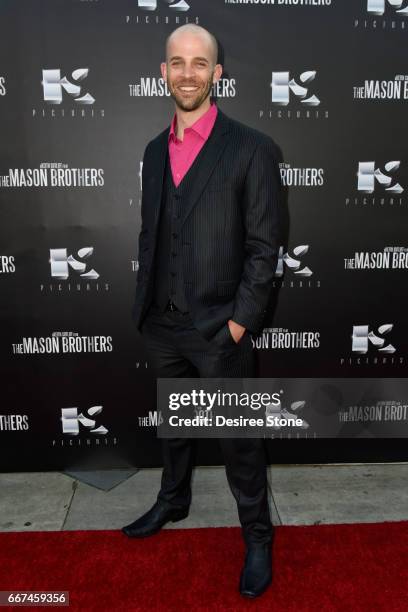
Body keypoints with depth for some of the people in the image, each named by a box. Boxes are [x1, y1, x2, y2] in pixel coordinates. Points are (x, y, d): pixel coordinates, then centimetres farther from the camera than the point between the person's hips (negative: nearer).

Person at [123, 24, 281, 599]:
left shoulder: (252, 148, -8)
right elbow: (149, 235, 13)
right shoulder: (154, 151, 9)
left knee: (239, 440, 8)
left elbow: (263, 246, -9)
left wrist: (241, 320, -13)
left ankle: (257, 536, 31)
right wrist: (146, 305, 8)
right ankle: (173, 501, 48)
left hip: (219, 330, -5)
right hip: (162, 325, 6)